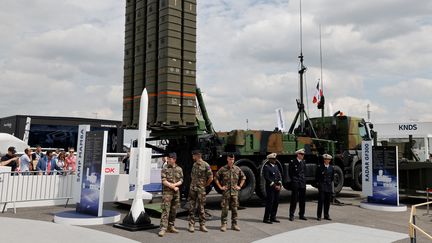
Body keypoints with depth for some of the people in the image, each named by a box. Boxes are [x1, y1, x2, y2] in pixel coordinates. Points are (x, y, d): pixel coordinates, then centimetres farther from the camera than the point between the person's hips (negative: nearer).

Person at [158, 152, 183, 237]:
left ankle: (171, 227, 20)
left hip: (176, 193, 4)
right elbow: (164, 181, -8)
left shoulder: (179, 169, 9)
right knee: (165, 210, -10)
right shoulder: (165, 169, -2)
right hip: (167, 192, -4)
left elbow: (181, 181, 5)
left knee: (173, 211, 9)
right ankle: (163, 228, -11)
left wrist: (174, 184, -13)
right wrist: (172, 187, -12)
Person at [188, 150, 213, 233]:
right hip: (192, 188, 5)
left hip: (201, 189, -5)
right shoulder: (194, 164, 10)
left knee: (201, 207, 3)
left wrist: (205, 185, 0)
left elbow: (211, 178, -7)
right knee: (192, 207, 2)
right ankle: (191, 225, 7)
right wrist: (192, 184, 12)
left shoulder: (206, 165, -8)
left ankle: (202, 225, 12)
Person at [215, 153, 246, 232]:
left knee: (234, 209, 7)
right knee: (225, 209, -2)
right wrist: (220, 187, 0)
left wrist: (240, 186, 11)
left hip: (235, 192, 3)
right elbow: (216, 178, 3)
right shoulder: (223, 169, -2)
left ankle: (234, 224, 17)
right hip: (226, 192, -3)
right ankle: (223, 225, 7)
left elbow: (243, 177, 18)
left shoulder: (237, 169, 6)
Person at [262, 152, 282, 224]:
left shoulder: (276, 166, 16)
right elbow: (267, 178, -15)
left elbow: (279, 176, 14)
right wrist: (274, 185, -15)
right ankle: (266, 218, 1)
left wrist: (279, 185, -1)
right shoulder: (266, 167, -8)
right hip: (270, 188, -7)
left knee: (276, 202, 9)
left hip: (277, 187, 8)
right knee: (269, 202, -6)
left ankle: (273, 217, 19)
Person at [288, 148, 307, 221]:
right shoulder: (292, 162, -7)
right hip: (295, 183, -5)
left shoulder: (303, 162, 9)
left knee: (302, 199, 9)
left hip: (302, 183, 5)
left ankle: (301, 215, 19)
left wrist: (303, 179, 10)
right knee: (294, 199, -2)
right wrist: (293, 179, 1)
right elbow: (290, 172, -1)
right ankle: (291, 215, 7)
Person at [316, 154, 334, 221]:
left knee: (327, 201, 7)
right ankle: (319, 216, -1)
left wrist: (330, 182, 11)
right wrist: (318, 184, -2)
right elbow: (317, 177, 3)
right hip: (322, 187, -4)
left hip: (329, 186, 4)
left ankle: (326, 215, 17)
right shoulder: (320, 167, -2)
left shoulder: (331, 168, 9)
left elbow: (332, 177, 19)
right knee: (321, 201, -6)